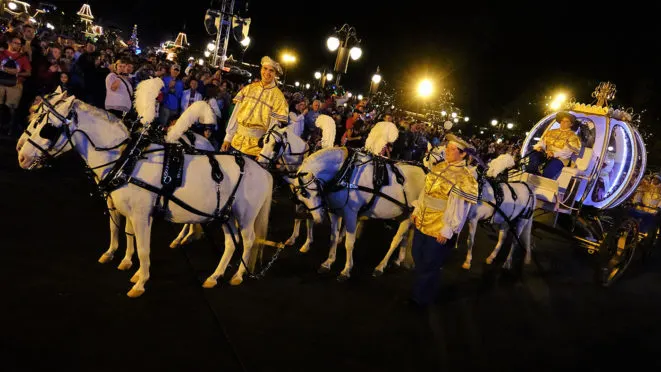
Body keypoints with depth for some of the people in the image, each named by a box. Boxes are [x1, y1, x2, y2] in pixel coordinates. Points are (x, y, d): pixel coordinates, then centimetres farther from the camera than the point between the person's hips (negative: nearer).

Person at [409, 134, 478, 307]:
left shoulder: (465, 178, -19)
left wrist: (448, 230, -18)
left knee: (429, 265, 11)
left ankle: (423, 298, 34)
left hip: (439, 230, -7)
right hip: (422, 223, 7)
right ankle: (419, 289, 46)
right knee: (417, 258, 21)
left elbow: (459, 209, -19)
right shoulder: (439, 167, 3)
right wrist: (417, 211, 14)